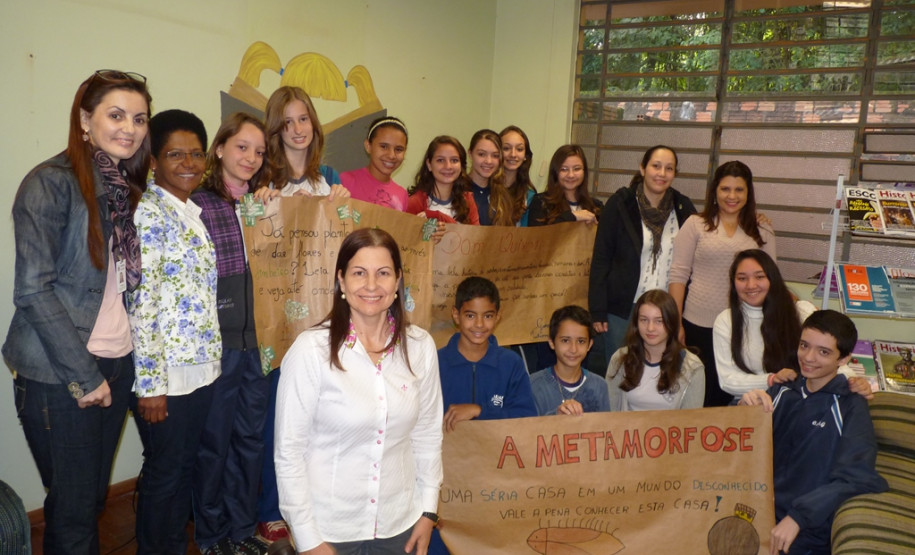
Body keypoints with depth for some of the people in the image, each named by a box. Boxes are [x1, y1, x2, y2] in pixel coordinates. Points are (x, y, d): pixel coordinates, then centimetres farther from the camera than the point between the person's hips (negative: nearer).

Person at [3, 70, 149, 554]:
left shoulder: (125, 188, 10)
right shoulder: (51, 183, -11)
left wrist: (113, 368, 8)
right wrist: (84, 375, -15)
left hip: (116, 364, 6)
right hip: (58, 374, -6)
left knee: (94, 496, 17)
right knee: (73, 507, 5)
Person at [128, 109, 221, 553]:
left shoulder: (193, 213, 10)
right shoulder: (147, 213, -14)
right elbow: (142, 302, -19)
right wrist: (150, 383, -20)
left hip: (201, 365, 8)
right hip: (165, 370, -8)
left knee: (186, 465, 19)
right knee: (163, 471, 8)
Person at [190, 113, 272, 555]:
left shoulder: (263, 201, 10)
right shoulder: (198, 203, -8)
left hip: (256, 341, 5)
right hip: (217, 341, -5)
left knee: (251, 437, 15)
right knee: (214, 441, 9)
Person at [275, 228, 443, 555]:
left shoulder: (420, 347, -6)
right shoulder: (310, 350, -17)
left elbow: (428, 434, 3)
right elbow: (288, 451, -12)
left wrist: (428, 511, 5)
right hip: (329, 528, -3)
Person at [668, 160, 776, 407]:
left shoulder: (762, 232, 7)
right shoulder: (696, 224, 1)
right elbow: (678, 275, -2)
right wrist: (676, 323, -6)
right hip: (698, 325, -1)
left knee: (728, 394, 8)